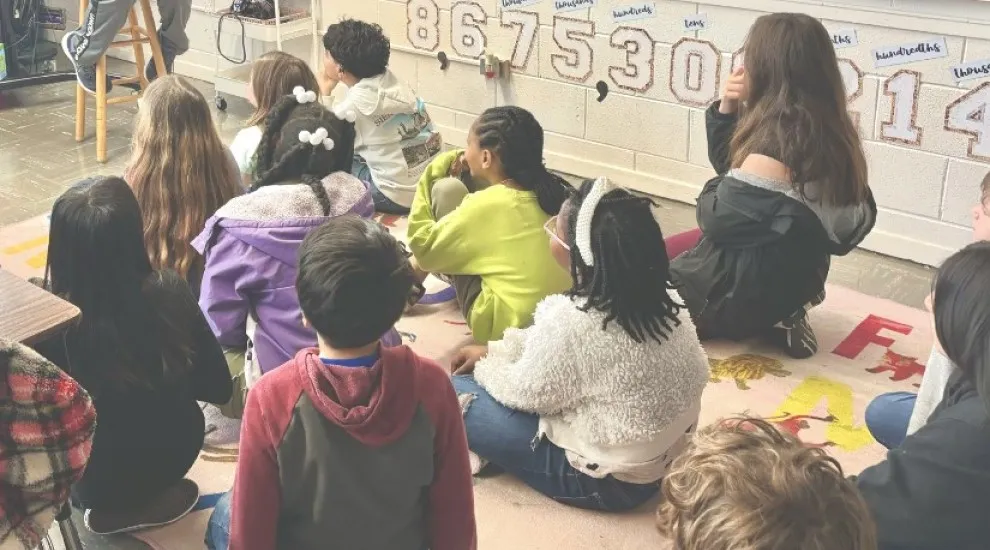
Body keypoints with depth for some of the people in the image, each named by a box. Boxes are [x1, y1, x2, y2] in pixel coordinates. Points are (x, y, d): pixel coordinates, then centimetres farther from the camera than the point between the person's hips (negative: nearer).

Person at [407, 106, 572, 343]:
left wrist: (431, 178, 4)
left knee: (447, 190, -2)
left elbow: (424, 249, -3)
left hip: (504, 328, -7)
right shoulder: (555, 191, -1)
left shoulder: (485, 205, -18)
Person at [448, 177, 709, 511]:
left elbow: (525, 393, -12)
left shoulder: (572, 320, -31)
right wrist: (494, 351, 9)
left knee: (455, 392, -3)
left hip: (606, 480, -8)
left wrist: (485, 367, 7)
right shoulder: (661, 295, -7)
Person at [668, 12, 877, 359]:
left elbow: (718, 219, -21)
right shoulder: (827, 131, -1)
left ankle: (761, 324, 2)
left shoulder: (778, 145, -29)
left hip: (746, 291, -9)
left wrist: (708, 197, 2)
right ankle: (773, 319, 13)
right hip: (790, 278, 9)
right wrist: (727, 110, -4)